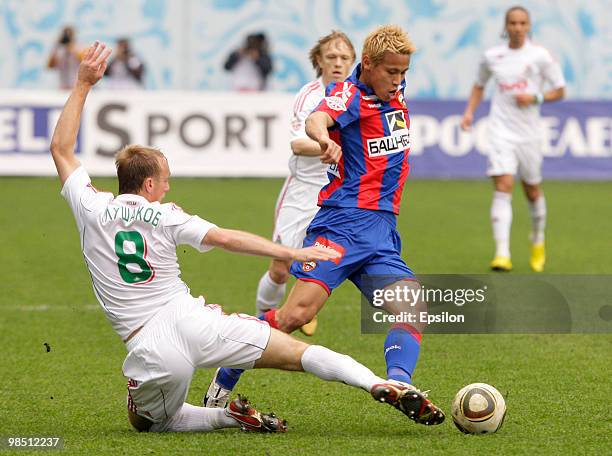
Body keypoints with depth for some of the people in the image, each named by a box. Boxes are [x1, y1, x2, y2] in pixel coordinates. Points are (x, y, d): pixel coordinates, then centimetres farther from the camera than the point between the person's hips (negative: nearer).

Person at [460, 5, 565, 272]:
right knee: (502, 188, -16)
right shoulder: (492, 57, 4)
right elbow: (479, 85, 22)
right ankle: (502, 255, -24)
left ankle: (538, 242, 42)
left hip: (529, 134, 0)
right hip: (501, 133, 0)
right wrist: (469, 112, 6)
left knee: (532, 191, 14)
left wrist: (536, 97, -14)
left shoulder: (540, 56, -2)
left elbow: (559, 91, 4)